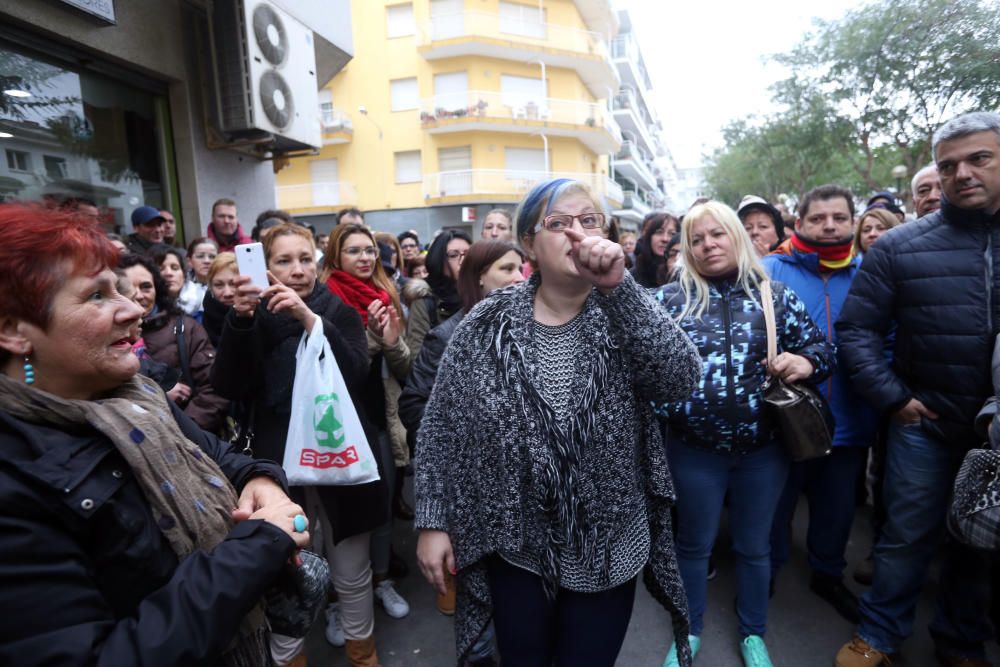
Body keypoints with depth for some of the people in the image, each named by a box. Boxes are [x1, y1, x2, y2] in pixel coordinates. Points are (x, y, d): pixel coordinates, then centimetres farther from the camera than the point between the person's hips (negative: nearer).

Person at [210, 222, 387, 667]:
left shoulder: (340, 311, 2)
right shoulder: (254, 317, 4)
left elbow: (358, 375, -15)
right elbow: (229, 388, -10)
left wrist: (311, 319, -27)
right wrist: (239, 319, -23)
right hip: (277, 461, 1)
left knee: (351, 574, 10)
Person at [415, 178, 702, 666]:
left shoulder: (625, 316, -7)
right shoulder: (487, 324, -9)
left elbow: (680, 379, -25)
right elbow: (441, 426, -4)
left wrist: (617, 287, -34)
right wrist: (433, 521, -5)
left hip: (607, 550, 1)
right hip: (515, 548, 0)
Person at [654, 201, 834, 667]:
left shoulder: (775, 295, 1)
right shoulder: (670, 298, -3)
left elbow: (820, 347, 5)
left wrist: (805, 362, -16)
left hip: (764, 448, 2)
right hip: (694, 448, -1)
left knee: (754, 545, 19)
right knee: (694, 543, 17)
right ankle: (690, 629, 40)